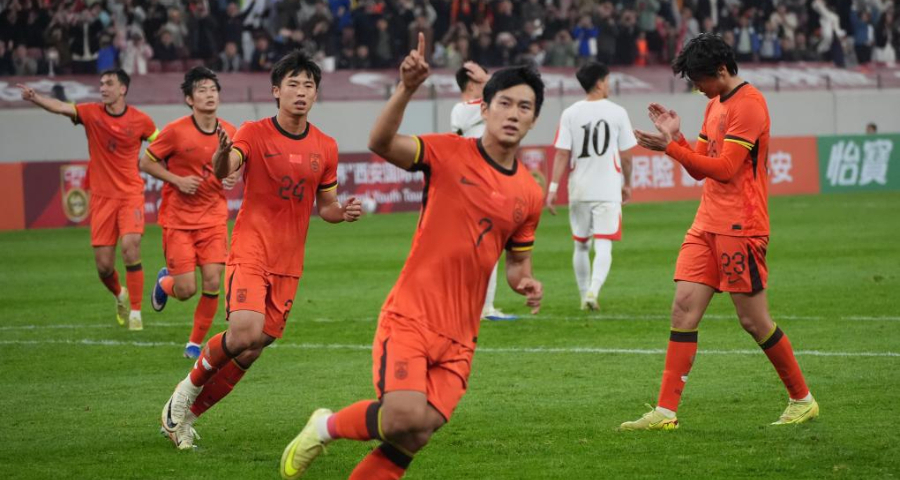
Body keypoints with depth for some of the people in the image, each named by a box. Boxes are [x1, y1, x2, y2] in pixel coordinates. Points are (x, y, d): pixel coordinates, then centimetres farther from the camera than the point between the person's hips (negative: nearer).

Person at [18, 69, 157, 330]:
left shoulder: (140, 120, -3)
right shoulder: (91, 113, -3)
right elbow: (61, 107, -21)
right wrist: (35, 98, -39)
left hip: (130, 194, -2)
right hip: (101, 196, 2)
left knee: (130, 246, -22)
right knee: (103, 265, 1)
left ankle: (135, 313, -10)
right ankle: (120, 296, 35)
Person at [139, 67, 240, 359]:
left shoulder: (229, 133, 1)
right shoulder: (176, 131, -11)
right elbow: (146, 162, -2)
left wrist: (233, 178, -4)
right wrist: (177, 180, -15)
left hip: (213, 217, 3)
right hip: (178, 218, -3)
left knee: (212, 284, -8)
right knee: (186, 290, -6)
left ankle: (196, 343, 12)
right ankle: (165, 282, 32)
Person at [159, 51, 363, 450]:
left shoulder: (325, 147, 7)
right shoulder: (254, 133, -5)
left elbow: (325, 205, 17)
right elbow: (222, 171, -24)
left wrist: (344, 212, -6)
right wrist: (222, 153, -48)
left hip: (288, 263, 5)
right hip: (250, 249, -5)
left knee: (250, 352, 3)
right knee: (246, 331, -27)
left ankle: (186, 416, 20)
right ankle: (188, 388, 0)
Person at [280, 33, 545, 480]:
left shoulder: (529, 194, 8)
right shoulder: (450, 153, -5)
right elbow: (381, 143, -22)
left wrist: (526, 283, -2)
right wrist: (406, 89, -37)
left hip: (459, 338, 5)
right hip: (410, 316, -4)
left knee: (416, 436, -6)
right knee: (405, 416, -23)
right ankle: (325, 427, 6)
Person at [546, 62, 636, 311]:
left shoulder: (570, 113, -1)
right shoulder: (617, 113, -3)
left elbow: (562, 154, -5)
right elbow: (625, 155, 2)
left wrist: (553, 187, -3)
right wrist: (627, 183, 16)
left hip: (578, 190, 2)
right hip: (609, 190, -2)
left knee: (581, 245, 15)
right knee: (604, 246, -5)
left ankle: (585, 297, 21)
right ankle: (593, 291, -25)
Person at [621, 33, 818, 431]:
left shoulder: (748, 104, -12)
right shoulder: (715, 105, 17)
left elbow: (724, 168, -18)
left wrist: (670, 147, -18)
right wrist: (676, 136, 4)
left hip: (740, 226, -9)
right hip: (707, 224, 9)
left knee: (753, 320, -3)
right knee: (684, 307, -2)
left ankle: (802, 400, 14)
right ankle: (666, 411, -5)